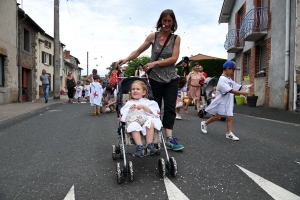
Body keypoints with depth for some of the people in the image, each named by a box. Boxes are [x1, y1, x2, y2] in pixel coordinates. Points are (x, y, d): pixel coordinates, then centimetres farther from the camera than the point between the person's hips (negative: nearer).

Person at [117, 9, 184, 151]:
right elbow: (138, 51, 3)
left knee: (170, 108, -4)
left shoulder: (176, 38, 2)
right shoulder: (153, 36, 1)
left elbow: (173, 59, -8)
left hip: (171, 79, 1)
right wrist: (126, 59, -14)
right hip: (155, 79, -1)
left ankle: (169, 138, -3)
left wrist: (154, 63, -16)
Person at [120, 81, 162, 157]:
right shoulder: (129, 103, 26)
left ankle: (149, 145, -29)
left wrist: (144, 107, -7)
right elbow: (123, 113, 13)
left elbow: (152, 111, 6)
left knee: (150, 124, -33)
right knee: (133, 126, -35)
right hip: (133, 120, 0)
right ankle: (139, 146, -38)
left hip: (145, 118, 1)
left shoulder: (147, 102, 22)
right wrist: (130, 108, -2)